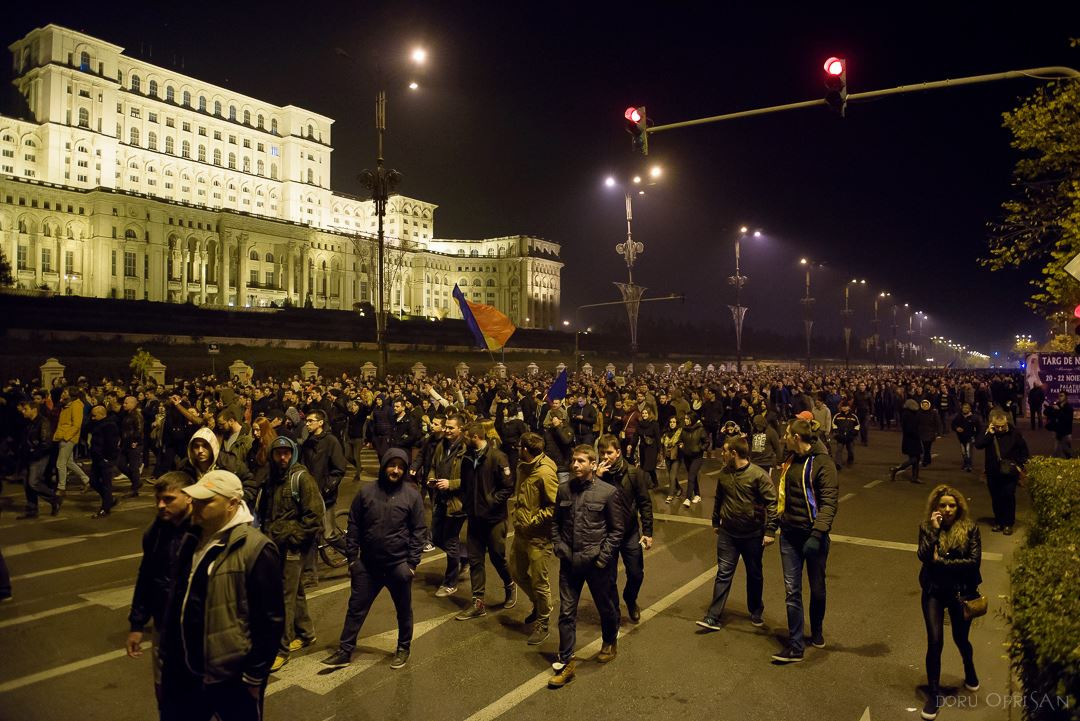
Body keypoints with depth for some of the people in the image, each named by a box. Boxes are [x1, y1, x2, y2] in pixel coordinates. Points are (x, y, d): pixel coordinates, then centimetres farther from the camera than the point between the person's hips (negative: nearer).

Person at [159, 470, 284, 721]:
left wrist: (255, 676, -14)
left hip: (233, 679, -7)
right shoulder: (192, 540, 6)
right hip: (185, 673, 7)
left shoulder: (255, 549, -20)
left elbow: (269, 620, -18)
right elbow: (178, 601, 16)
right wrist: (168, 655, 18)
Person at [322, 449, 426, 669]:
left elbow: (418, 531, -4)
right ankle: (345, 651, 23)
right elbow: (354, 527, 4)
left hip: (399, 565, -1)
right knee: (356, 608, 10)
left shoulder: (412, 495, -7)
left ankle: (403, 648, 33)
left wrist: (412, 563, -7)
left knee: (403, 610, 14)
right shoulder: (366, 492, -2)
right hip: (368, 565, 2)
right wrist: (352, 558, 2)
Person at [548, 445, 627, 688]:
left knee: (606, 607, 17)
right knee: (566, 612, 5)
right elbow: (556, 522, 12)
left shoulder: (609, 492, -11)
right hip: (569, 561, 3)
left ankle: (610, 642, 45)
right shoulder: (564, 490, 1)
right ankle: (565, 662, 16)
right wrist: (558, 546, 0)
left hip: (595, 561, -3)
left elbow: (617, 529, -5)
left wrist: (603, 556, -11)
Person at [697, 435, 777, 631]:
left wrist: (770, 530, -18)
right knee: (723, 573, 2)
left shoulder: (758, 474, -17)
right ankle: (713, 617, 3)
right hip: (727, 533, 3)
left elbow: (772, 503, -15)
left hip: (753, 534, -3)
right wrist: (715, 522, 20)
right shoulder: (724, 473, 1)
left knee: (754, 575, 15)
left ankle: (756, 612, 35)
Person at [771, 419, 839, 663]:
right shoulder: (791, 460, 8)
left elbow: (829, 502, -20)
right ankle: (795, 646, 6)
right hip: (790, 534, 5)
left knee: (817, 588, 15)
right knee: (792, 591, 2)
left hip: (813, 535, -5)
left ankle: (817, 632, 38)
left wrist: (817, 534, -28)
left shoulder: (822, 463, -14)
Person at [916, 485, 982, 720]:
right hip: (934, 591, 0)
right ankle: (934, 694, 10)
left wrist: (941, 561, -16)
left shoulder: (969, 528, -7)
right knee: (935, 642, -5)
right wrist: (934, 530, -23)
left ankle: (970, 670, 53)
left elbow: (974, 560, -14)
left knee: (960, 639, 18)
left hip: (962, 592, 0)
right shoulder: (927, 526, -5)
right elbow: (923, 556, -18)